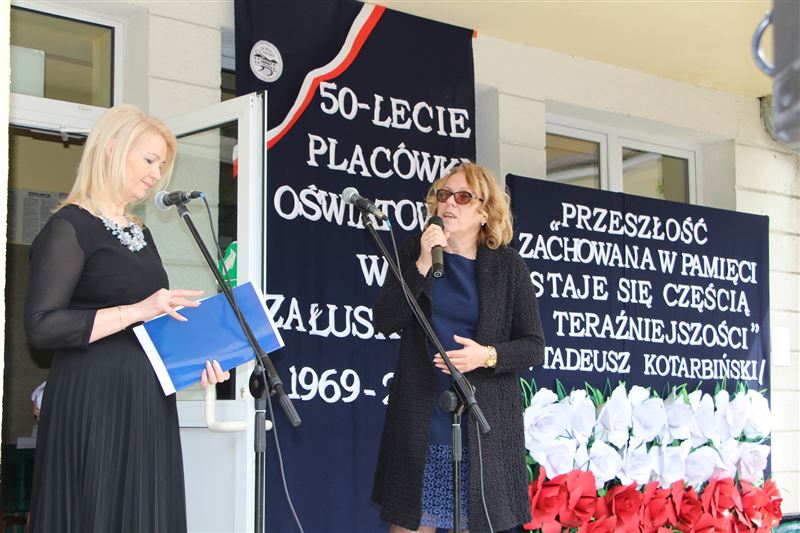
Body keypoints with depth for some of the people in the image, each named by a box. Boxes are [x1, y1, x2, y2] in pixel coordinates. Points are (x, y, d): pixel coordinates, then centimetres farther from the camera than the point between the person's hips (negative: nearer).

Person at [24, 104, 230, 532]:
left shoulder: (140, 233, 18)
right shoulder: (70, 227, -7)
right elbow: (41, 326, -17)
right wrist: (135, 311, -20)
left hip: (149, 404, 8)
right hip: (93, 405, -8)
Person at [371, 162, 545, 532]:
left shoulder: (508, 266, 3)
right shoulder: (414, 253, 7)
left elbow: (534, 347, 2)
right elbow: (384, 322, -5)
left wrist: (487, 356, -16)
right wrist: (422, 265, -13)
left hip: (485, 424, -1)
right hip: (420, 421, 1)